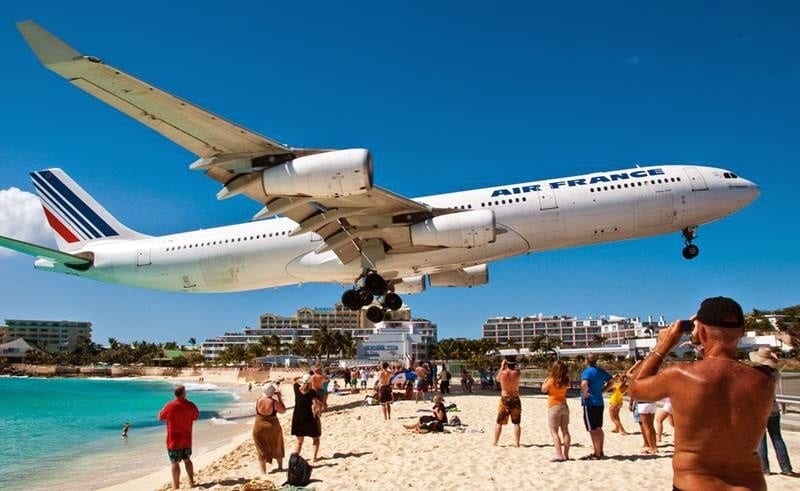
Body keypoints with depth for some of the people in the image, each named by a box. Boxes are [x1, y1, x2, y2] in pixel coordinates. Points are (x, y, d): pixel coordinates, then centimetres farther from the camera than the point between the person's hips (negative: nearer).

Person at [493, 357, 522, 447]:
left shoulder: (502, 373, -10)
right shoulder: (517, 373, -8)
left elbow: (497, 379, 13)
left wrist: (502, 367, 16)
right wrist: (513, 366, 9)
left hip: (505, 399, 0)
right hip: (515, 399, 1)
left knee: (499, 422, 8)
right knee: (516, 423, 10)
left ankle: (495, 443, 8)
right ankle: (517, 443, 10)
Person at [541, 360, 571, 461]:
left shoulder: (551, 380, -16)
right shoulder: (565, 380, -1)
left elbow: (543, 389, -4)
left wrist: (546, 378, 5)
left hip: (554, 407, -6)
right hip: (564, 406, 6)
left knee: (554, 432, -2)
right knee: (565, 431, 10)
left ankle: (559, 455, -10)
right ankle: (566, 454, 15)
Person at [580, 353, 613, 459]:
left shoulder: (587, 371, -15)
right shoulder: (601, 371, 8)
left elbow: (584, 384, -34)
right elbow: (612, 380, 21)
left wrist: (584, 394, -17)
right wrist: (603, 389, 15)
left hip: (590, 403, -7)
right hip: (600, 403, 7)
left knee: (593, 430, -1)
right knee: (598, 429, 16)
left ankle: (597, 454, 3)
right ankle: (600, 451, 24)